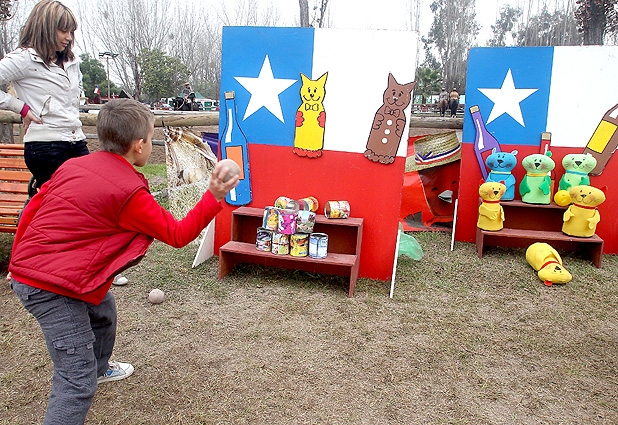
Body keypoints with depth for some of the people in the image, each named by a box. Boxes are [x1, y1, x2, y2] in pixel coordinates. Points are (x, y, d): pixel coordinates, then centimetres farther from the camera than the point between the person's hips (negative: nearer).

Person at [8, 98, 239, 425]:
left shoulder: (73, 165, 6)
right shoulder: (129, 192, -17)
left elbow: (31, 209, 12)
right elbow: (177, 235, -11)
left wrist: (20, 261, 23)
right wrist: (213, 198, -12)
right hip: (51, 289, -10)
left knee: (103, 307, 32)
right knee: (78, 380, -7)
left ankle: (99, 368, 58)